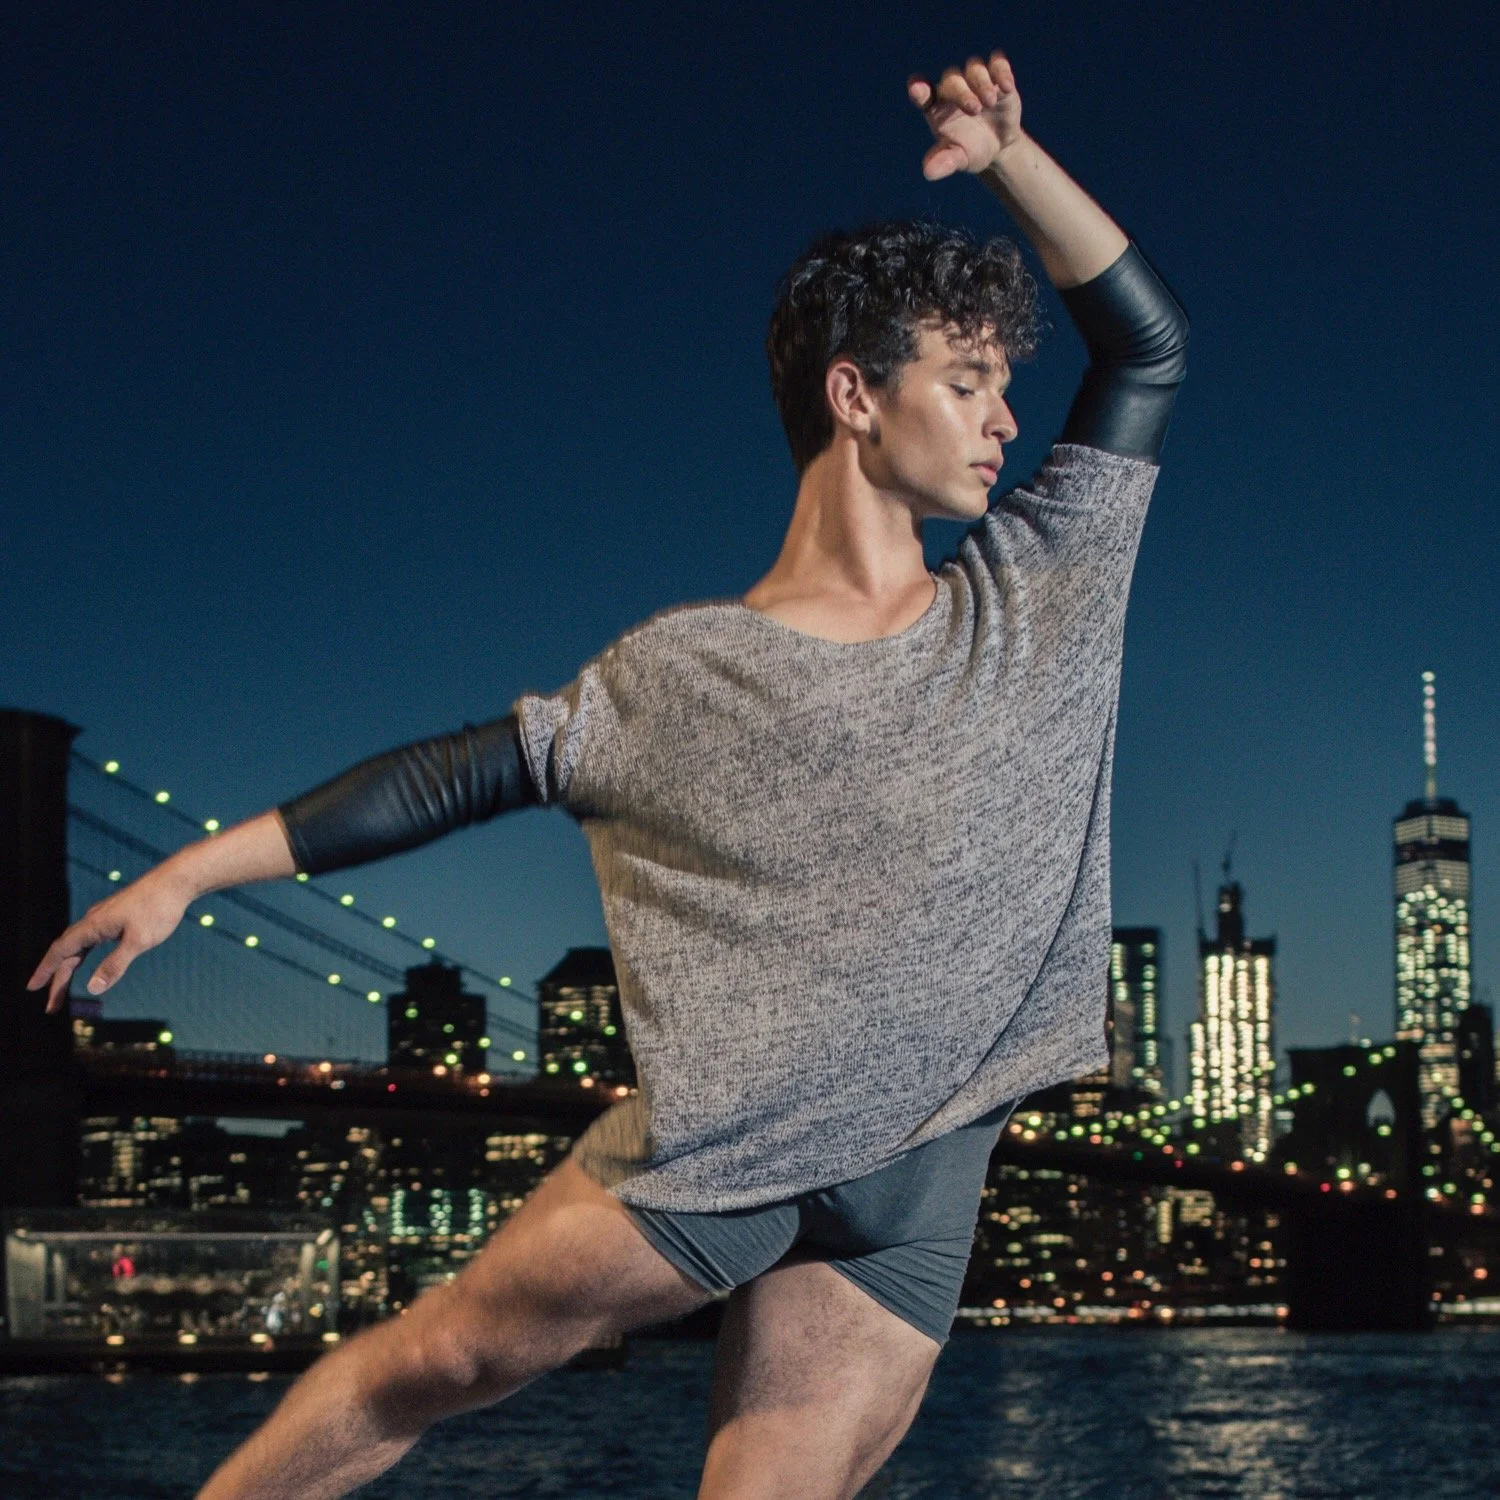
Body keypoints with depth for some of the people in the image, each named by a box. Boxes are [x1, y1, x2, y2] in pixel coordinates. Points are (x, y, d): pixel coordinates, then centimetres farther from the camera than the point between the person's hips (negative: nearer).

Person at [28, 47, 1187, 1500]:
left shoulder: (1036, 592, 8)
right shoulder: (686, 670, 1)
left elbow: (1147, 342, 12)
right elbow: (453, 776, 6)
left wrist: (1005, 152, 2)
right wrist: (191, 871, 4)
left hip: (917, 1186, 2)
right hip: (719, 1128, -2)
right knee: (442, 1355, 4)